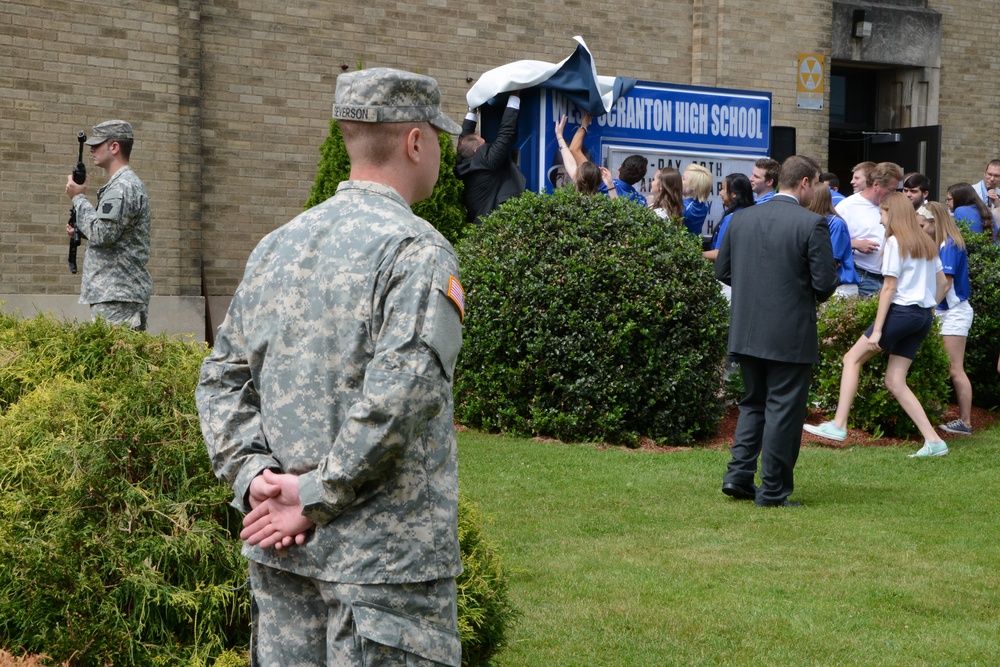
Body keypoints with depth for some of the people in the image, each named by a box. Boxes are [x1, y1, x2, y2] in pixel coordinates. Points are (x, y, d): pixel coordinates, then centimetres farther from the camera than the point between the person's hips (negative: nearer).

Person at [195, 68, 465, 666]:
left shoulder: (277, 247, 11)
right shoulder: (418, 251, -12)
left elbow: (222, 378, 11)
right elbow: (398, 394, -22)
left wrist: (252, 476, 1)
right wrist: (319, 499, -14)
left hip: (280, 550, 7)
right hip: (384, 554, -7)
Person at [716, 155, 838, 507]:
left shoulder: (741, 218, 3)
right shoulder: (812, 224, -12)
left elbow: (722, 270, 8)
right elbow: (825, 283, -13)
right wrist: (814, 293, 9)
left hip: (746, 330, 5)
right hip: (790, 334, -5)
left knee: (753, 403, 20)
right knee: (783, 410, 4)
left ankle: (738, 475, 11)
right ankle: (773, 490, 8)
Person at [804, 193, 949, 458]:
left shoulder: (895, 242, -7)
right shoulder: (927, 243, 16)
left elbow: (889, 287, -12)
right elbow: (943, 284, 17)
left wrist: (877, 330, -12)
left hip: (902, 311, -8)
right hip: (924, 316, 8)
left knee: (853, 358, 2)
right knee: (894, 380, 7)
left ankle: (838, 425, -6)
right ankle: (933, 441, 0)